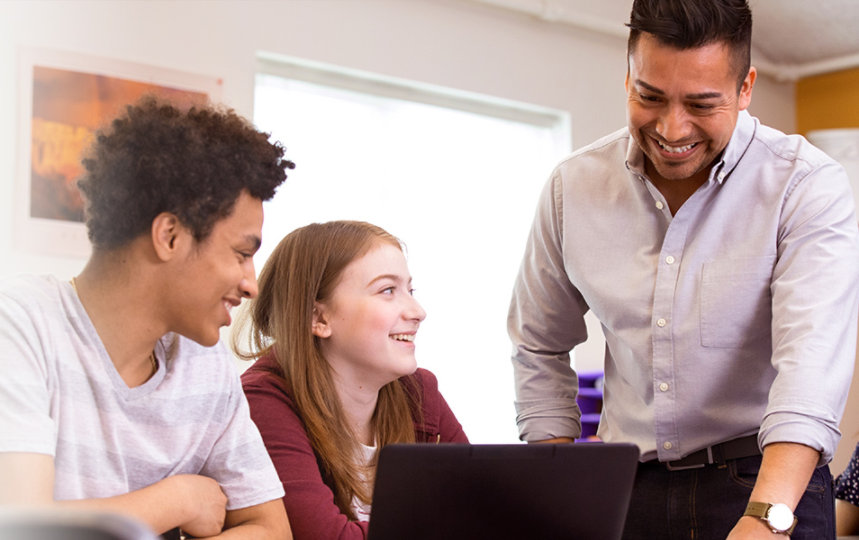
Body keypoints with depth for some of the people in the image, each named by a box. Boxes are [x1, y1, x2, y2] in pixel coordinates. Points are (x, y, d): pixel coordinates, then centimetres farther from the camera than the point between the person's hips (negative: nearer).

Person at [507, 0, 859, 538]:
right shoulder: (574, 186, 0)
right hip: (626, 489, 3)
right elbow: (540, 351, 11)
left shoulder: (810, 186, -11)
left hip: (773, 486, -3)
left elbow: (812, 358, -24)